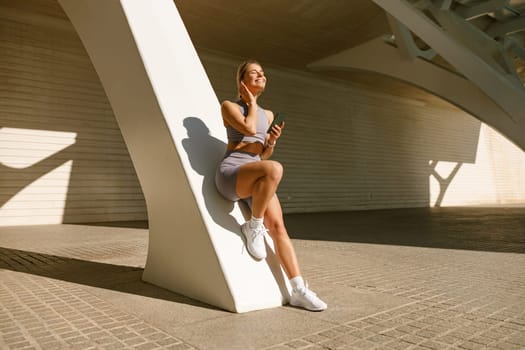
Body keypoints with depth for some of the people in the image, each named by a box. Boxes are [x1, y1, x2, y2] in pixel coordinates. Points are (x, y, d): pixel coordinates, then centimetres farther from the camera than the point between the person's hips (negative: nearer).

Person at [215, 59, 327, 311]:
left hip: (256, 176, 6)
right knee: (274, 169, -36)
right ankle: (253, 227, -15)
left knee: (278, 226, -13)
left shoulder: (267, 115, 21)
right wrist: (251, 102, 3)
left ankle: (298, 291, -11)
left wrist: (272, 140, 0)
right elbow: (249, 128, -15)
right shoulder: (229, 106, 4)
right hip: (229, 175, -6)